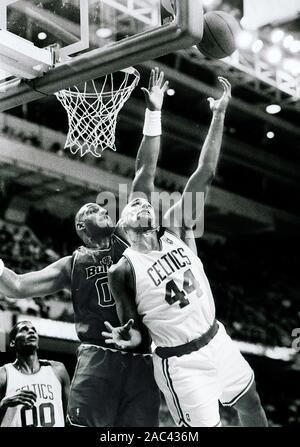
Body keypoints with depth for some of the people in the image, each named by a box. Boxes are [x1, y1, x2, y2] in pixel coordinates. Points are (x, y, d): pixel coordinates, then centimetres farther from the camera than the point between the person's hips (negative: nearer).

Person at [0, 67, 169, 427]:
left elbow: (145, 173, 13)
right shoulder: (73, 265, 15)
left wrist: (153, 114, 11)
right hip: (98, 356, -2)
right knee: (84, 425, -12)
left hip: (142, 360, 2)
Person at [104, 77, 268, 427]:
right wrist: (126, 337, -29)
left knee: (250, 402, 21)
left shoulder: (172, 230, -3)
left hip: (217, 340, 6)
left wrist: (219, 115, -15)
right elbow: (134, 333, -4)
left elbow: (204, 174, -9)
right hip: (180, 362, -5)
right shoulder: (122, 271, -12)